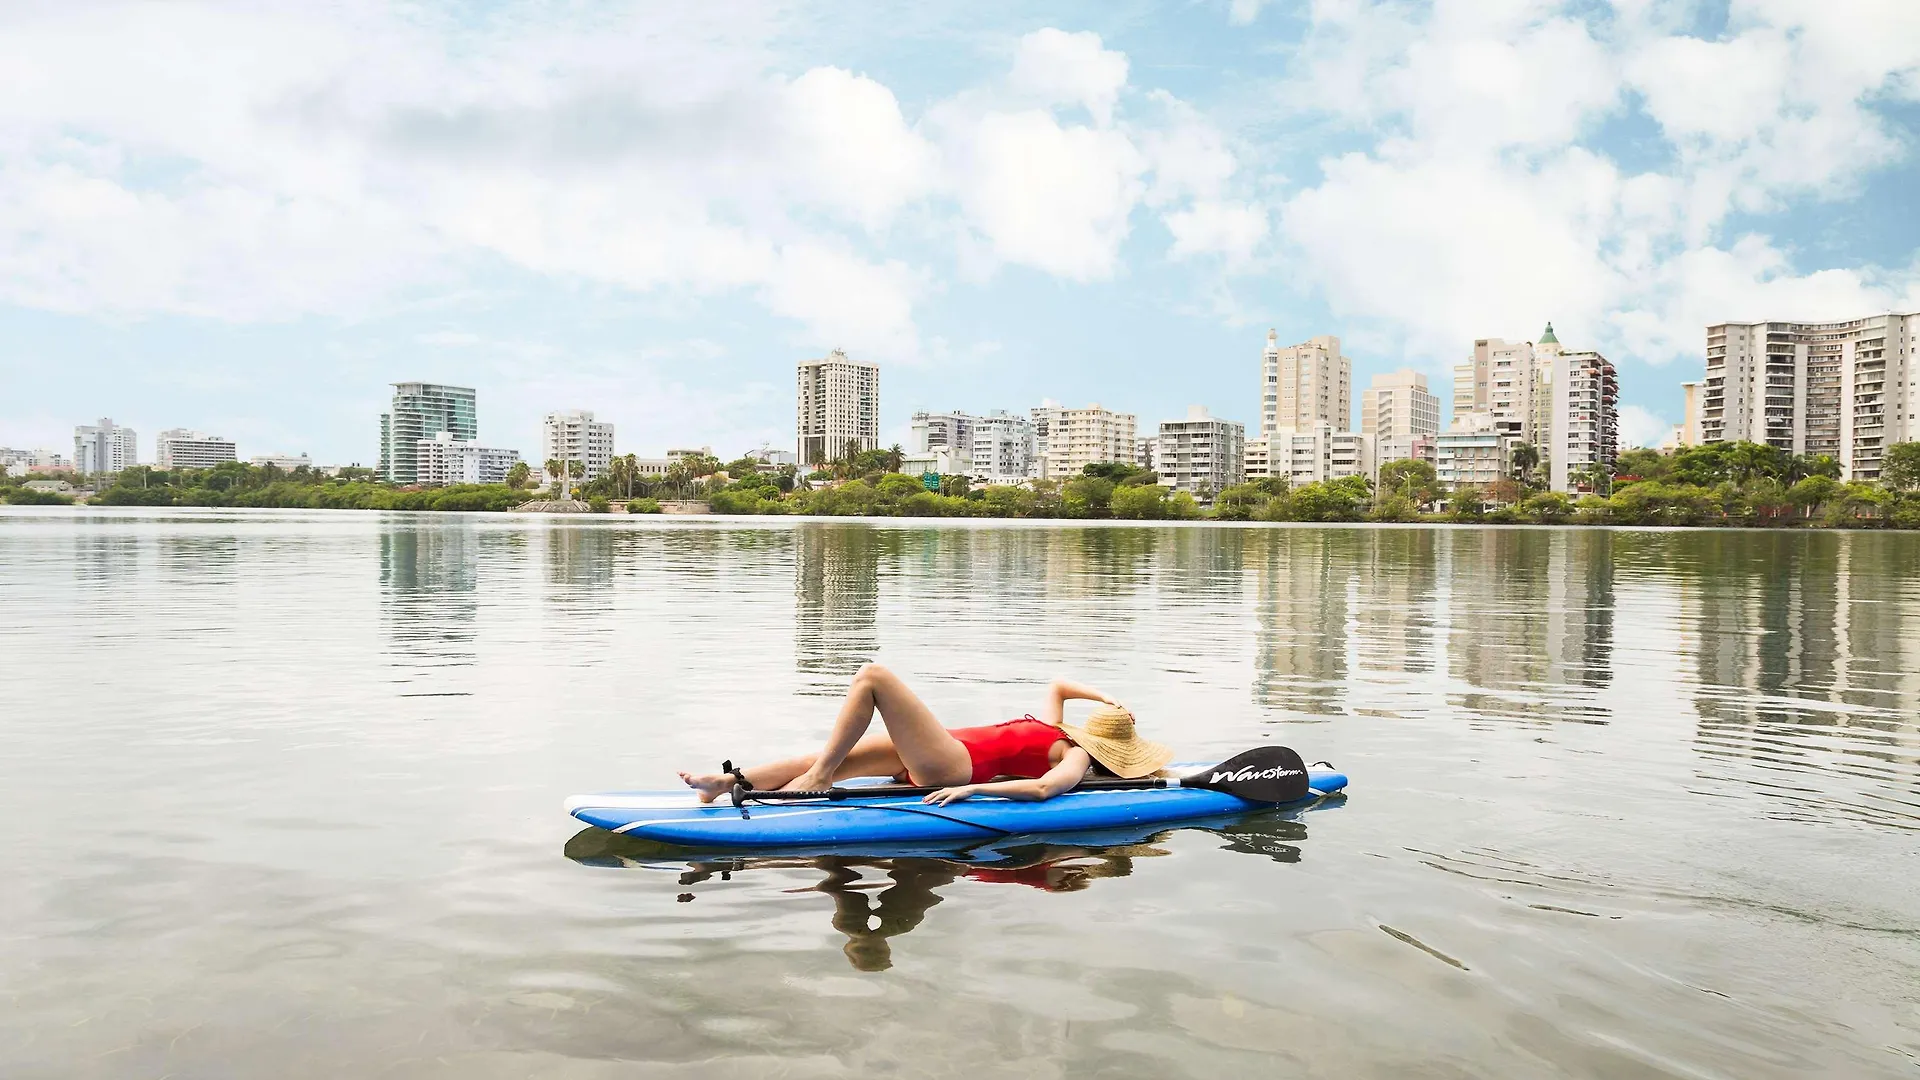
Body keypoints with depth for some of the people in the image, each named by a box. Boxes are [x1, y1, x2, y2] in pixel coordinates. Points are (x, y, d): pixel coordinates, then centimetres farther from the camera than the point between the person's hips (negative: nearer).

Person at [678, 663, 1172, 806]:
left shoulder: (1074, 760, -3)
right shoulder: (1056, 728, 23)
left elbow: (1042, 788, -25)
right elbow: (1058, 685, 44)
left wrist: (973, 789, -31)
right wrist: (1104, 698, 31)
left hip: (948, 764, -9)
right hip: (934, 760, 9)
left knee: (873, 676, -16)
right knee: (830, 760, -4)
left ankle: (817, 779, -13)